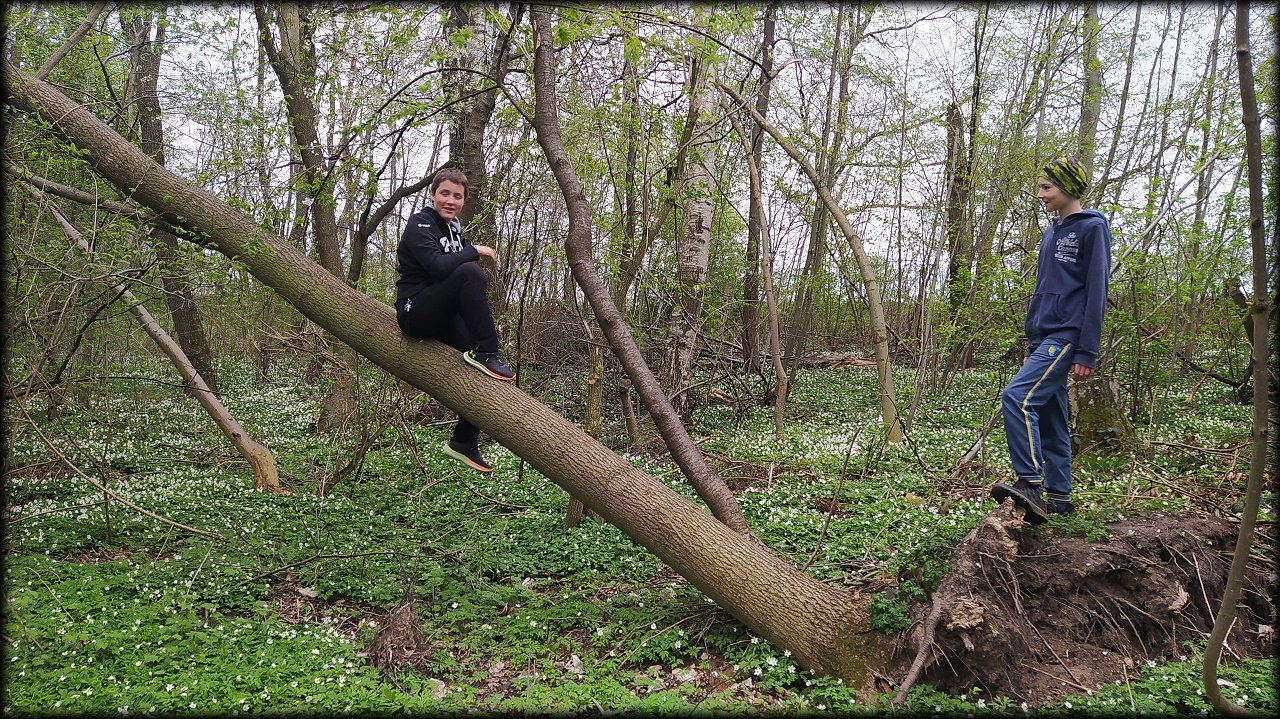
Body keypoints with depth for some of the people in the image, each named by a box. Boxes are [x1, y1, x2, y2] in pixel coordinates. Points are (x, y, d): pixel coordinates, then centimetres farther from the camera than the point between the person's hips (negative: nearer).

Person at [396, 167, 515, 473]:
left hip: (441, 317, 8)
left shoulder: (453, 230, 17)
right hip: (415, 312, -8)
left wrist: (484, 320, 7)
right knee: (470, 273, -31)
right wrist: (474, 251, -14)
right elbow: (437, 266, -26)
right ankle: (485, 354, -25)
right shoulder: (420, 224, -8)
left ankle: (464, 442, 6)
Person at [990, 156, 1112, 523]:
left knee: (1017, 397, -24)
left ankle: (1030, 483, -24)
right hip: (1045, 337, 9)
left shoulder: (1092, 227, -6)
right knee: (1050, 420, 10)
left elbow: (1096, 292, -11)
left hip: (1067, 337, -9)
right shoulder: (1050, 233, 19)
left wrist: (1087, 353, -16)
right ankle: (1058, 499, 16)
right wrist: (1031, 344, 21)